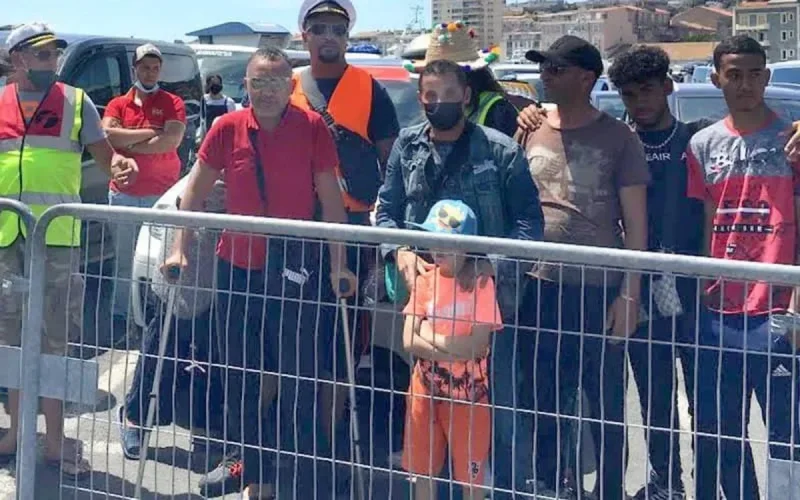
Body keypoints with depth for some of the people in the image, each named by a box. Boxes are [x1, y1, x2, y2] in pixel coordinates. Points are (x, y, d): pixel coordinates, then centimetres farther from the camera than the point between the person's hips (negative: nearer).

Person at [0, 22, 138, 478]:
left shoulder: (76, 102, 4)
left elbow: (105, 154, 3)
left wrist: (120, 165, -18)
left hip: (57, 234, -3)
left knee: (53, 339, 0)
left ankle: (55, 439, 5)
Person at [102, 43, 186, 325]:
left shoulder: (173, 104, 4)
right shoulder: (118, 104, 9)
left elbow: (172, 140, -13)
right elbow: (108, 135, -10)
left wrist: (129, 145, -9)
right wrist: (150, 132, -10)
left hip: (161, 195, -2)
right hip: (123, 193, 2)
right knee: (124, 259, 8)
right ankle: (120, 312, 16)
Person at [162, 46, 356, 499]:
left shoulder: (312, 127, -8)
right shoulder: (228, 129, -3)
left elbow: (331, 197, -5)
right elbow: (196, 191, 5)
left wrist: (339, 263, -8)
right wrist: (181, 248, -1)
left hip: (295, 269, -3)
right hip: (237, 267, 3)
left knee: (300, 378, 0)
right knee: (240, 378, 13)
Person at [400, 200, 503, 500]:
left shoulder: (481, 285, -11)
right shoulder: (424, 281, -1)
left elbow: (478, 345, -19)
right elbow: (410, 341, -8)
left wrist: (430, 335, -13)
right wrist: (456, 349, -18)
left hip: (467, 391, -4)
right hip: (426, 388, 4)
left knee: (471, 475, 6)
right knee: (422, 469, 14)